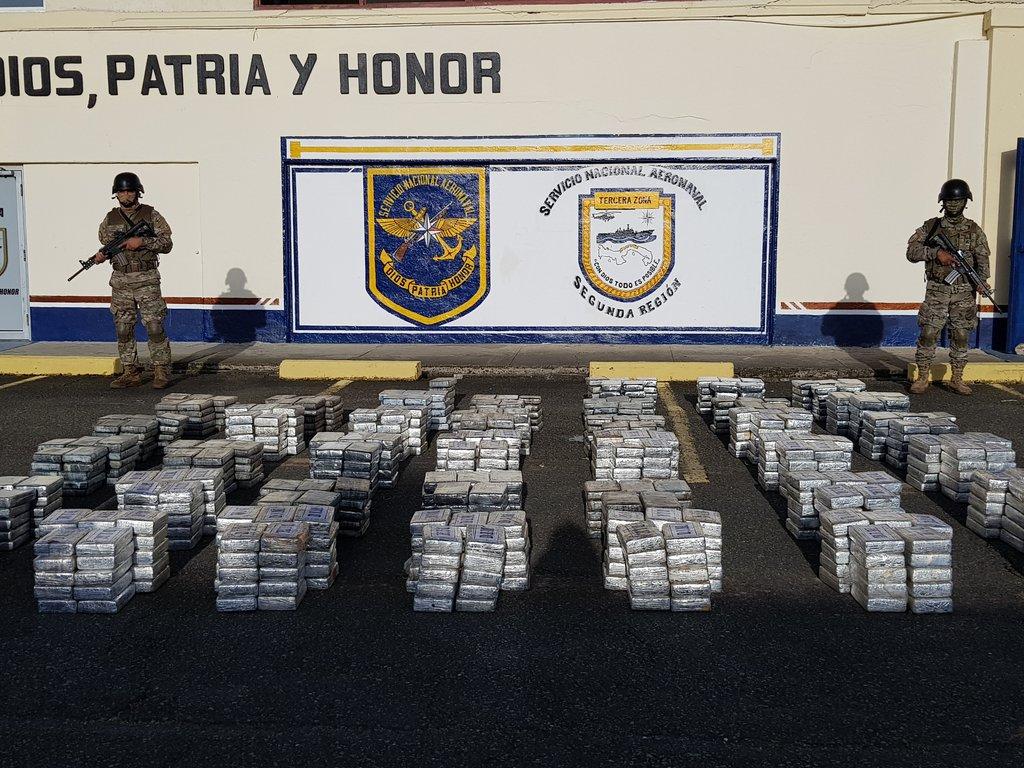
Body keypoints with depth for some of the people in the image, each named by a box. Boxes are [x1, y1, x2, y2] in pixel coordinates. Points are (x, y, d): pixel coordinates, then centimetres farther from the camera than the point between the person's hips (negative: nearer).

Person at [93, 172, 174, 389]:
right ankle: (131, 373, 13)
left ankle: (162, 372, 1)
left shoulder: (151, 215, 0)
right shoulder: (110, 219, 10)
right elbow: (106, 244, 17)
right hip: (120, 281, 4)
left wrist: (142, 241, -16)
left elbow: (167, 244, -3)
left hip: (147, 280, -4)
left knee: (154, 327, -8)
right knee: (123, 329, 5)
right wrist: (100, 256, -5)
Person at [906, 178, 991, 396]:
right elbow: (911, 252, -3)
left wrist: (982, 280, -18)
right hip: (937, 291, -1)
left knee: (960, 337, 6)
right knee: (928, 334, -5)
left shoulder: (974, 230, 7)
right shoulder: (931, 227, 4)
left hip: (964, 293, 1)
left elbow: (982, 258, 0)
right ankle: (922, 378, 4)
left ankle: (957, 379, 15)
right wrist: (936, 252, -18)